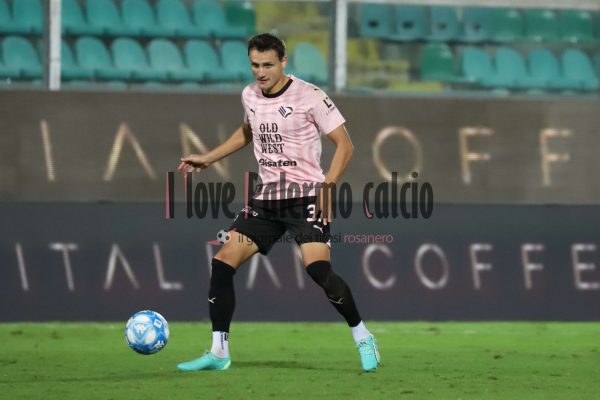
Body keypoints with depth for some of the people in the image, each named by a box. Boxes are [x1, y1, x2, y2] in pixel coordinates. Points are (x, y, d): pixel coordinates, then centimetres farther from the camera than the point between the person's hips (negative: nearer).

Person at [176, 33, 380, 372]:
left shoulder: (309, 96, -12)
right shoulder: (250, 96, 7)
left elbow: (345, 145, -9)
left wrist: (328, 185, -21)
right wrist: (207, 159, 25)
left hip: (306, 195, -6)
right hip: (267, 195, 6)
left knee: (318, 268, -25)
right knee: (222, 262, -4)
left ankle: (363, 338, -6)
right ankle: (219, 353, 7)